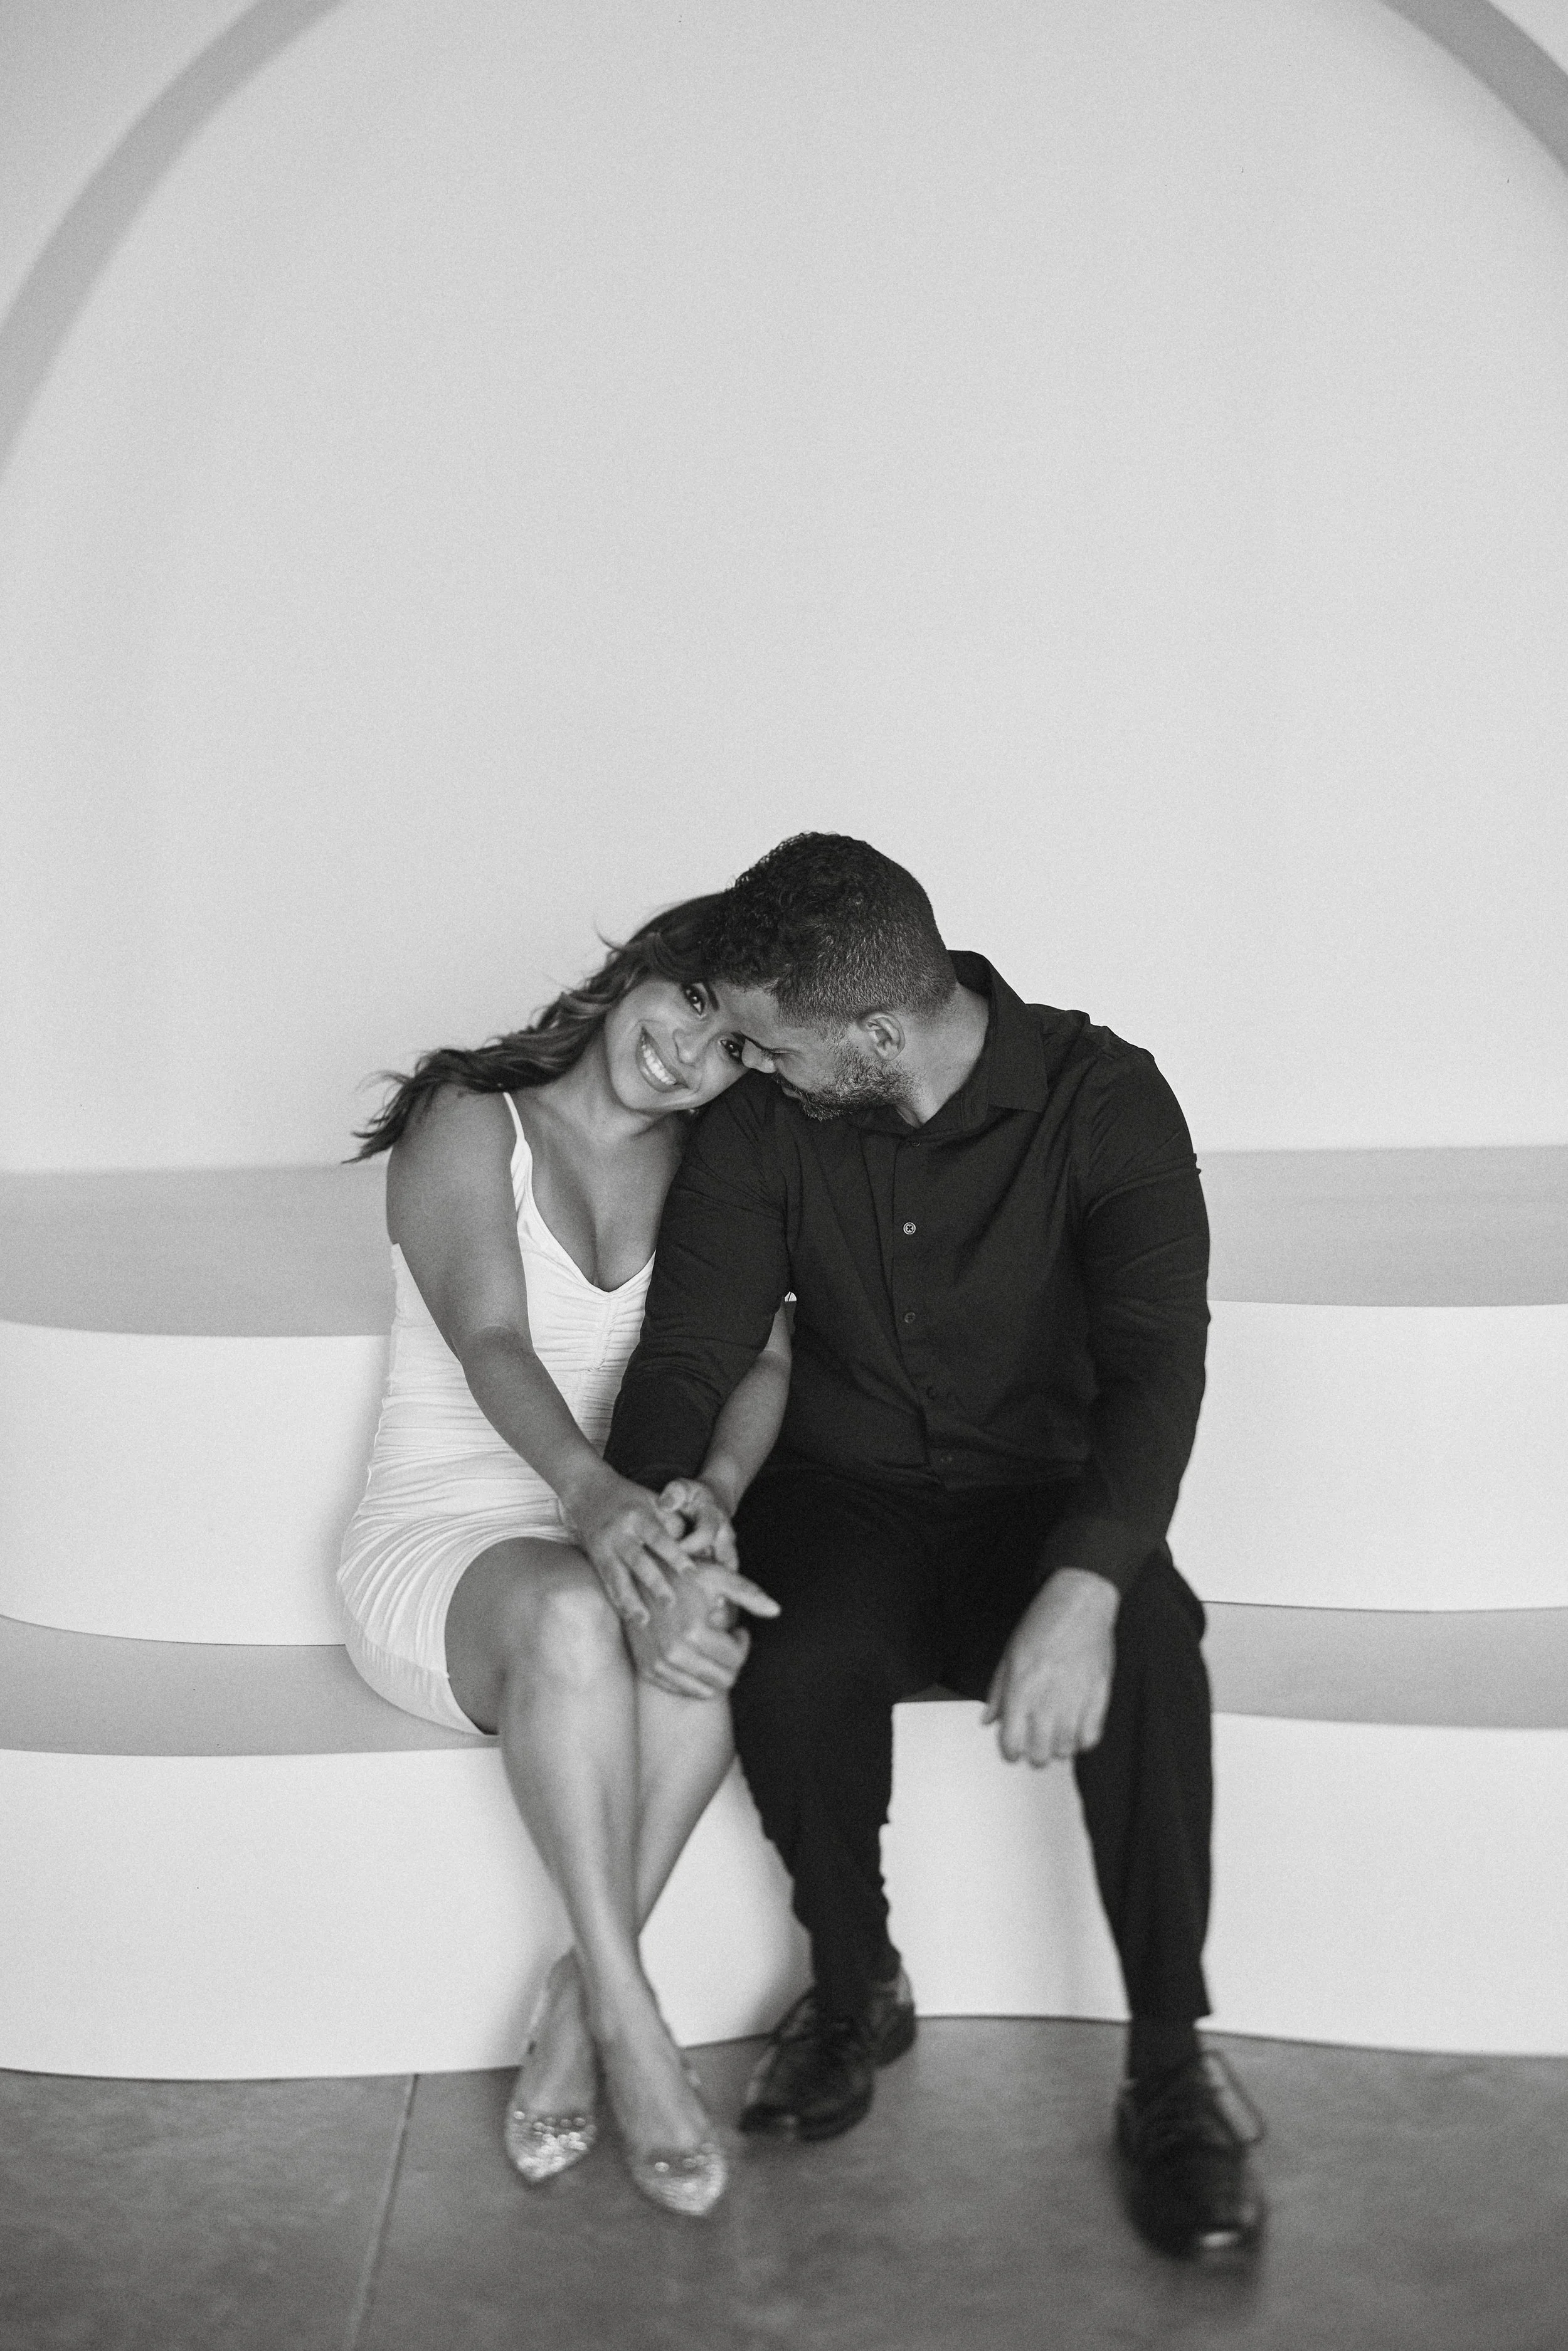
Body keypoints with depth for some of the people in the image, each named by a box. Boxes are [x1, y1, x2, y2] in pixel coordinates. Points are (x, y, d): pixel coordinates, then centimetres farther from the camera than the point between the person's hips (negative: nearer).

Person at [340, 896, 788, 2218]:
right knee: (573, 1612, -38)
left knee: (707, 1610, -33)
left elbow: (763, 1356, -3)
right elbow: (493, 1345, -18)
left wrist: (712, 1489, -27)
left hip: (619, 1527, 3)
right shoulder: (471, 1125, -3)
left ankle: (580, 2003, -23)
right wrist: (592, 1491, -38)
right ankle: (628, 2014, -29)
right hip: (442, 1536, -3)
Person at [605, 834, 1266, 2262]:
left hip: (1045, 1507, -2)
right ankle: (856, 1988, -1)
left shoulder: (1102, 1100, -15)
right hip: (844, 1503, 2)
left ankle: (1170, 2071, -16)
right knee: (792, 1678, -31)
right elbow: (690, 1351, -7)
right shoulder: (763, 1126, -5)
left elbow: (1159, 1359, -25)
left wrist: (1082, 1586, -41)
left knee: (1145, 1658, -34)